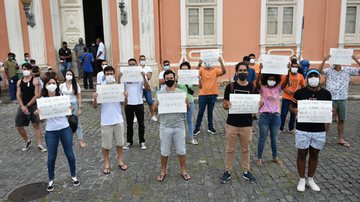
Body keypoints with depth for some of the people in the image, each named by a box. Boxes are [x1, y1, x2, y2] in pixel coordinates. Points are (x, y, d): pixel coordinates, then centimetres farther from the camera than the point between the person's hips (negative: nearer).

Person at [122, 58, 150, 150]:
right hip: (128, 103, 1)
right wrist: (119, 78, -20)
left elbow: (147, 88, -12)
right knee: (129, 124, 11)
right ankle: (129, 141, 23)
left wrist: (144, 77, -23)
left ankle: (142, 141, 20)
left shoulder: (141, 75, -2)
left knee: (141, 123, 8)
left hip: (139, 103, -1)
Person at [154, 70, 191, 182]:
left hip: (179, 126, 0)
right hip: (165, 126, 0)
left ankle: (183, 171, 28)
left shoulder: (181, 92, 0)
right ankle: (163, 171, 30)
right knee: (164, 151, 11)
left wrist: (187, 104, -19)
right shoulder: (160, 93, 0)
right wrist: (157, 104, -22)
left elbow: (187, 110, 3)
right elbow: (154, 109, 0)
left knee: (181, 150, 11)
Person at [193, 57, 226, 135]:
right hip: (203, 94, -2)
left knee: (210, 111, 13)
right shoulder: (201, 70, -2)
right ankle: (197, 128, 13)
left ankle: (210, 127, 24)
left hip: (213, 94, 2)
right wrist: (199, 64, -32)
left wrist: (221, 62, -26)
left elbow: (224, 72, -14)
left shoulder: (215, 70, 2)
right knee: (201, 112, 4)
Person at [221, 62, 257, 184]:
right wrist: (227, 105, -23)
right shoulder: (230, 86, -3)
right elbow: (224, 105, 0)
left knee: (246, 149, 13)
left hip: (247, 124, 1)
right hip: (232, 124, -1)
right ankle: (227, 171, 23)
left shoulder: (252, 87, 1)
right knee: (230, 149, 9)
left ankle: (246, 172, 29)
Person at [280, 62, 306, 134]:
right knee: (283, 113, -2)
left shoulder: (300, 76, 2)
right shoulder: (285, 75, -4)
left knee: (293, 114, 10)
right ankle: (281, 128, 9)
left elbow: (303, 86, 11)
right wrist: (286, 91, -15)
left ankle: (291, 128, 24)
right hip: (286, 98, -2)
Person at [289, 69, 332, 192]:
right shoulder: (300, 92, -5)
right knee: (302, 154, 8)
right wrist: (294, 111, -21)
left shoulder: (326, 93, 0)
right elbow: (291, 107, 2)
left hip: (319, 131, 2)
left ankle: (310, 179, 32)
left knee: (314, 155, 14)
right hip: (302, 130, -2)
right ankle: (302, 179, 25)